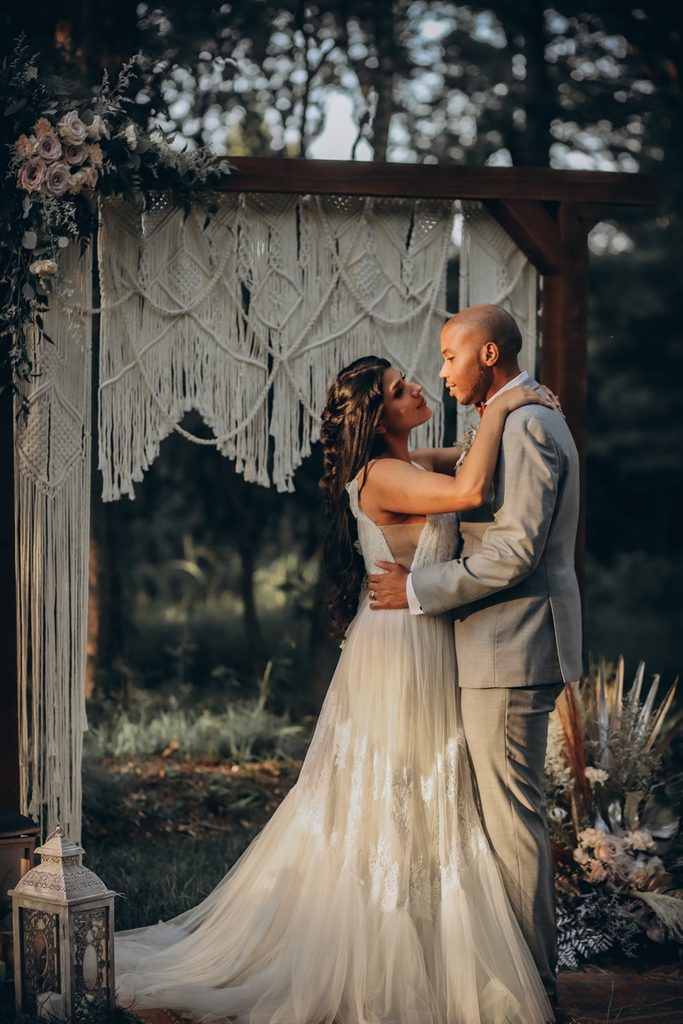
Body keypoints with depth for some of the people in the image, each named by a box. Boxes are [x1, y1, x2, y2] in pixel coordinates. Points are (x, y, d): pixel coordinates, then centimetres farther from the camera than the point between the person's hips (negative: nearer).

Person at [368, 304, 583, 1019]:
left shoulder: (527, 428, -15)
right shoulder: (524, 423, 18)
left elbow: (515, 551, -22)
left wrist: (419, 590, -16)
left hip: (512, 649, -11)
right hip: (507, 646, 11)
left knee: (511, 814, -5)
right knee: (506, 809, 14)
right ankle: (529, 966, 21)